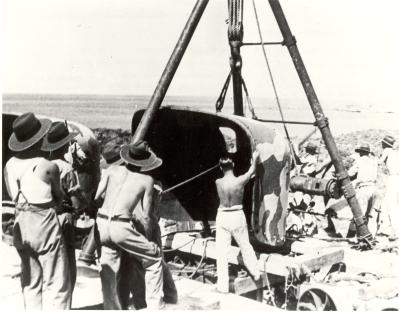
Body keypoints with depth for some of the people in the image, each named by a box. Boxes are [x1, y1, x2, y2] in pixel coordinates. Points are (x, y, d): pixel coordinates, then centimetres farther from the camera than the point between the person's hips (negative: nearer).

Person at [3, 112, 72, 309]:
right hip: (45, 225, -6)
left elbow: (14, 197, 6)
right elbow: (58, 198, -1)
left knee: (31, 283, 17)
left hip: (21, 225, 6)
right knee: (56, 284, 2)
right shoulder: (48, 167, -14)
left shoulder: (9, 165, 1)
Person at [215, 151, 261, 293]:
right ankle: (255, 273, 38)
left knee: (222, 252, 7)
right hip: (238, 216, 1)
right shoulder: (240, 180, -15)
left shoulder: (218, 182, -12)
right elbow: (252, 171, 4)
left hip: (223, 217, 0)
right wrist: (255, 159, 24)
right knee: (245, 246, 22)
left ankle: (223, 285, 9)